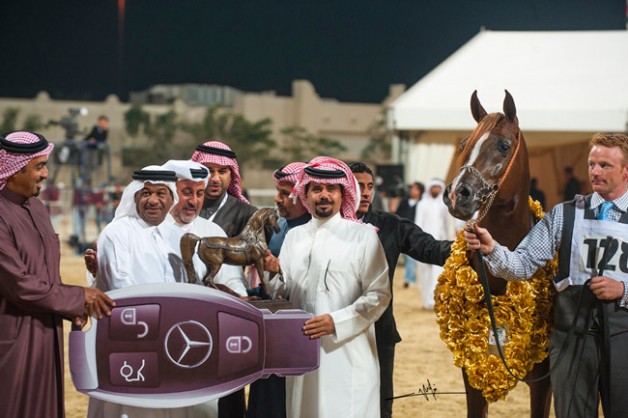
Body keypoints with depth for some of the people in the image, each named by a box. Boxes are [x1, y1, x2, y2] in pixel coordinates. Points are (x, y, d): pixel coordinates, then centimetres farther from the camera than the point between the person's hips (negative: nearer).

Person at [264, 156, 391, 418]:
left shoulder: (362, 236, -1)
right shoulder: (295, 237, 13)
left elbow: (378, 295, -5)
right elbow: (284, 293, 15)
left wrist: (337, 322, -15)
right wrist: (274, 273, -6)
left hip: (347, 351, -4)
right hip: (302, 351, 4)